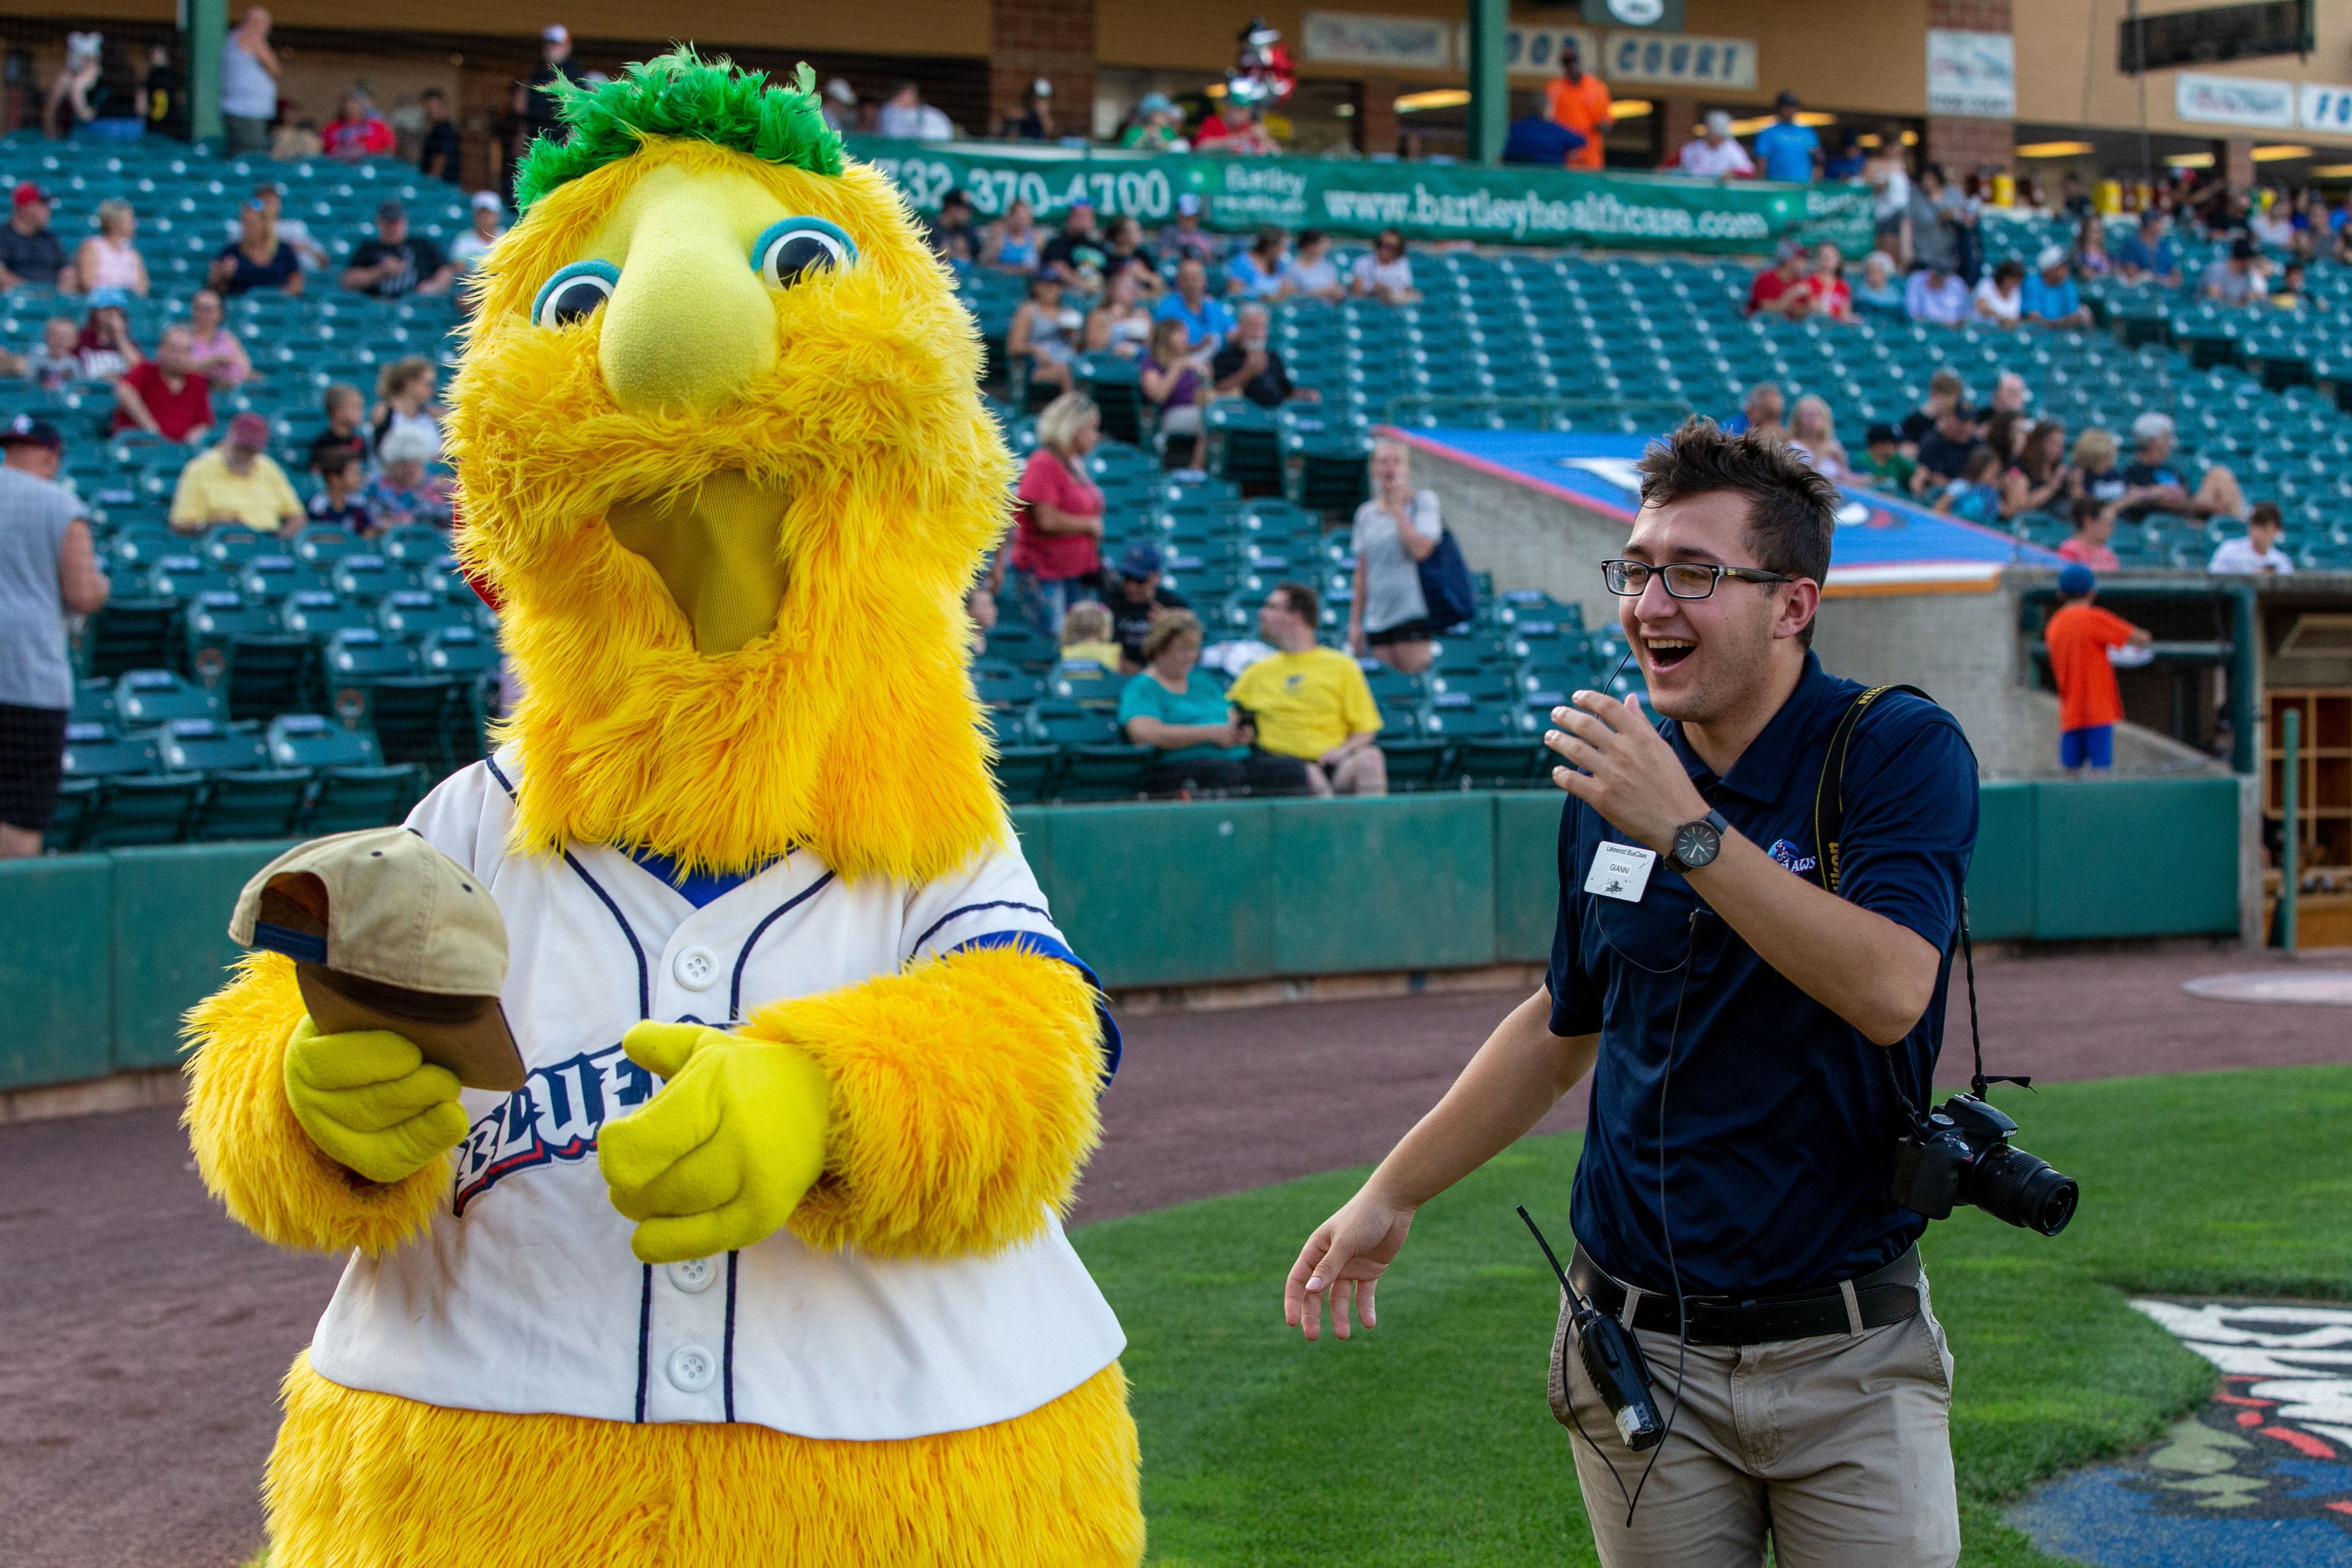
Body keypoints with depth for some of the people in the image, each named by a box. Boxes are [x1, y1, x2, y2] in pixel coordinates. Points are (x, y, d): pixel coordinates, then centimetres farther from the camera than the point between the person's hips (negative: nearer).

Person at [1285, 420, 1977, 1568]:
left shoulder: (1901, 751, -9)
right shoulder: (1613, 777, 5)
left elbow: (1892, 991, -26)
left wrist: (1689, 831, -27)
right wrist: (1390, 1194, 21)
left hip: (1849, 1356, -3)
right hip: (1640, 1353, 4)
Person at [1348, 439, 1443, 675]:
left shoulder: (1423, 501, 0)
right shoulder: (1366, 514, 13)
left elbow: (1420, 550, -16)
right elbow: (1362, 572, 15)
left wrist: (1397, 507, -8)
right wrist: (1355, 622, 11)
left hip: (1413, 610, -5)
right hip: (1377, 618, 5)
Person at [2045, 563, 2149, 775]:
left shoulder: (2054, 625, 11)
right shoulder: (2094, 618, -8)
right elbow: (2142, 640, -7)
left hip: (2069, 715, 6)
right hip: (2099, 710, -6)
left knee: (2072, 771, 5)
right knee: (2099, 769, -9)